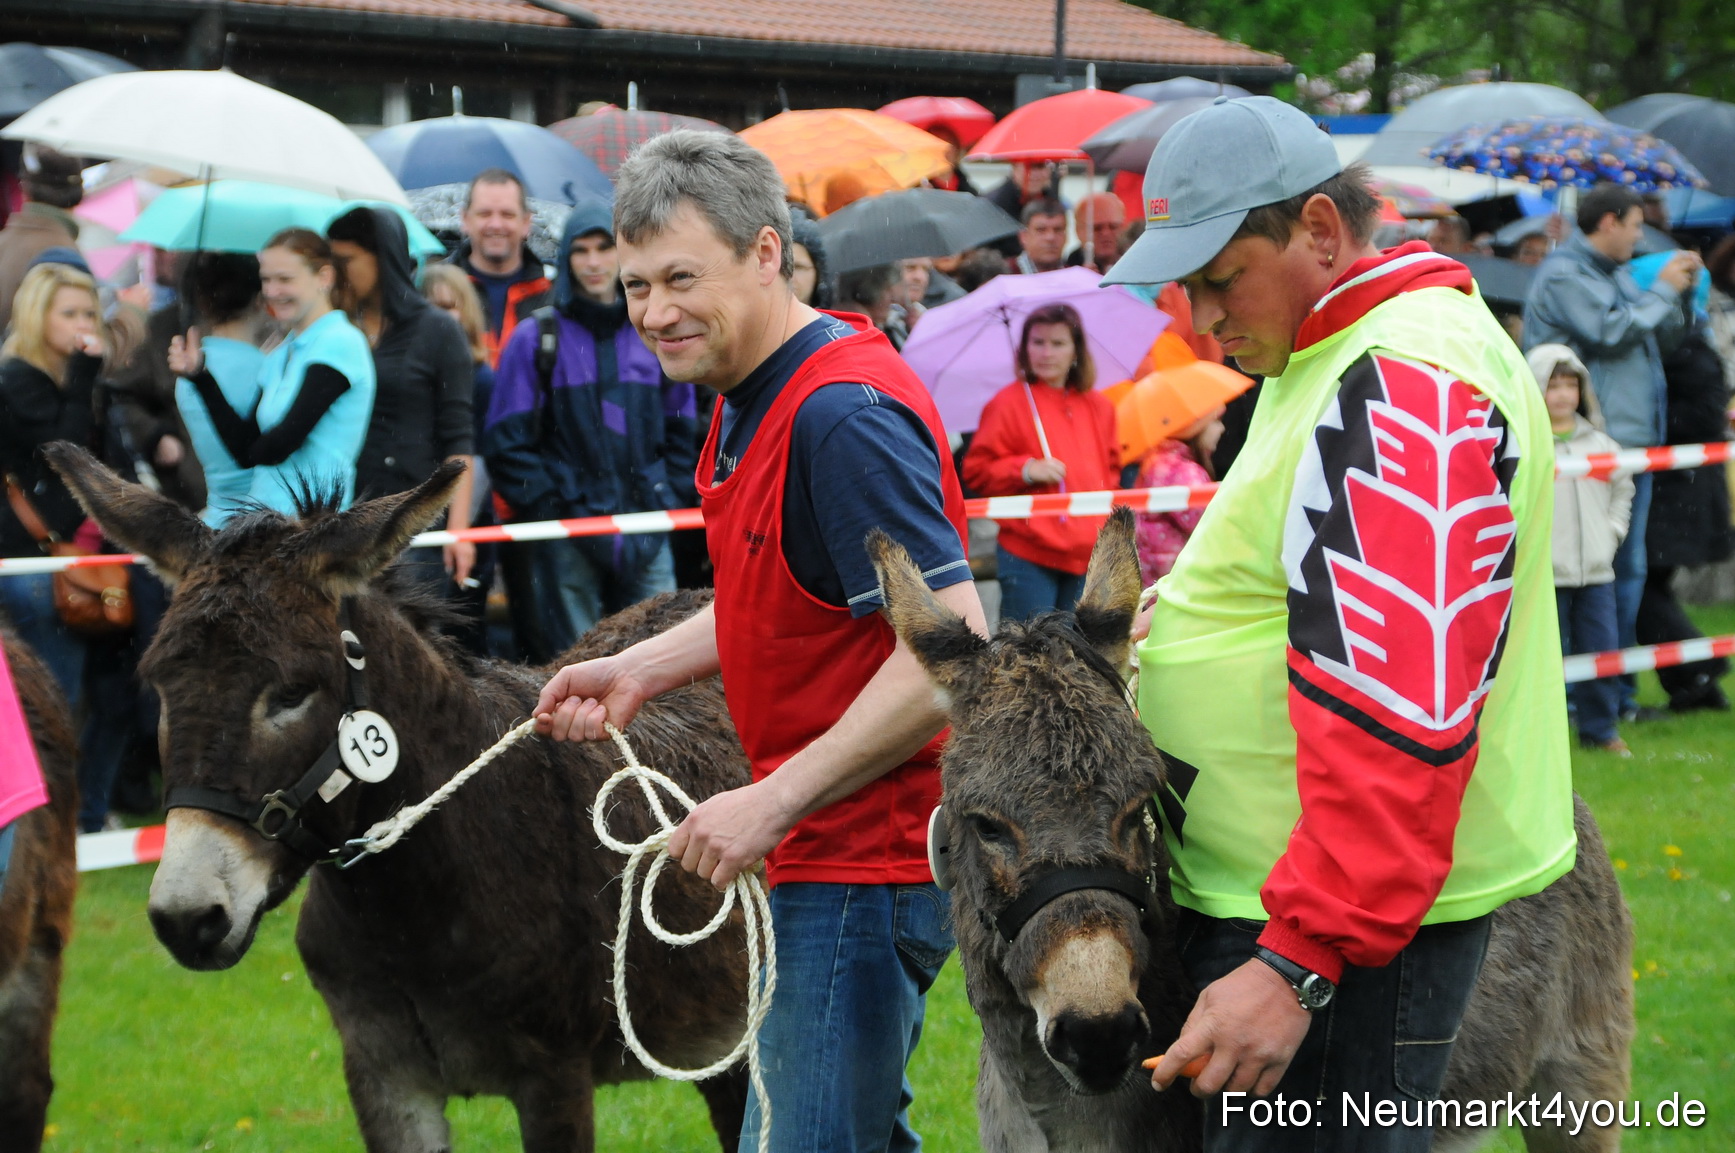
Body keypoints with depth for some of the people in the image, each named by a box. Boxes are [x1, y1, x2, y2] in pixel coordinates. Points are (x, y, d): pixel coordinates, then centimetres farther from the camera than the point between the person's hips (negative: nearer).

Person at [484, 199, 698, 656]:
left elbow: (681, 432, 17)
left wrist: (670, 501, 4)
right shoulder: (535, 339, 4)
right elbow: (505, 442, 1)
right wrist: (549, 505, -7)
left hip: (648, 535, 2)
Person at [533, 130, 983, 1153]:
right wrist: (637, 672, 12)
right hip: (826, 855, 11)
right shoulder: (756, 398, 10)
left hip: (865, 864, -11)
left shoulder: (847, 415, -22)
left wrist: (774, 802, -26)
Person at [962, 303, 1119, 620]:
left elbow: (1111, 466, 25)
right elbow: (976, 471, -4)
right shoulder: (1009, 402, -3)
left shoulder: (1098, 407, 13)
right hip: (1029, 555, -5)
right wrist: (1026, 470, -18)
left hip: (1087, 555, 5)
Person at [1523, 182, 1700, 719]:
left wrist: (1680, 291, 8)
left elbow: (1664, 338, 23)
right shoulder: (1564, 274, -8)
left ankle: (1618, 690, 18)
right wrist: (1663, 290, -7)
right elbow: (1610, 332, -19)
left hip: (1634, 442, 9)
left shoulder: (1617, 275, 19)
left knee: (1628, 568, 12)